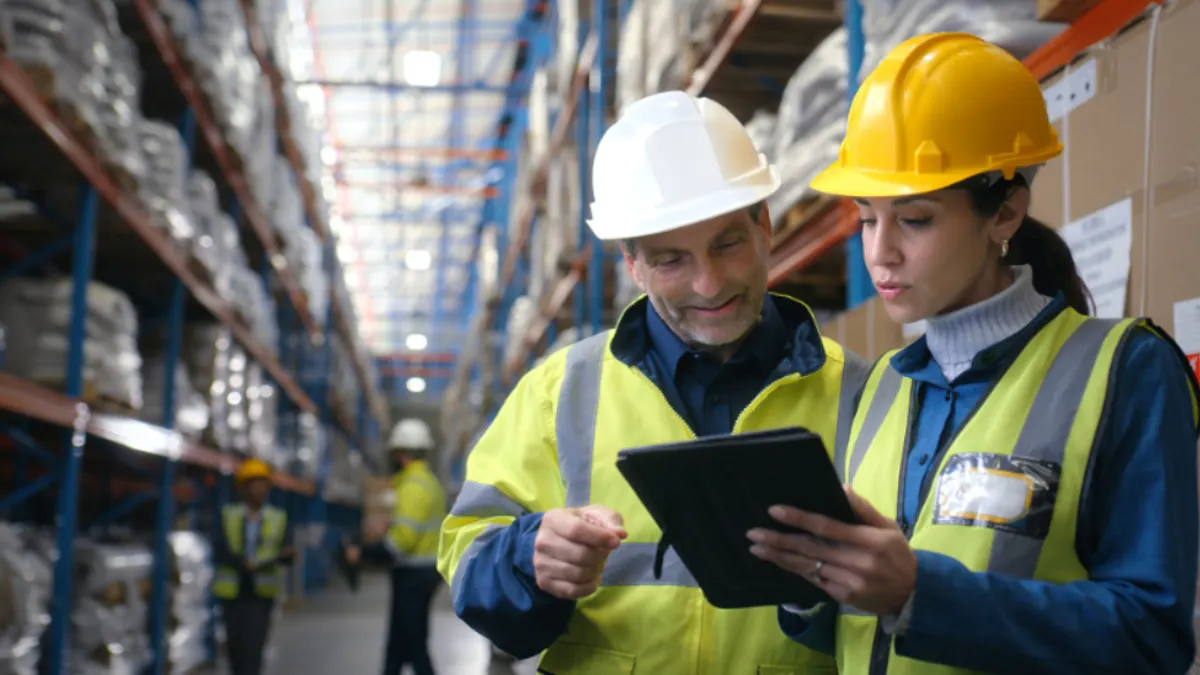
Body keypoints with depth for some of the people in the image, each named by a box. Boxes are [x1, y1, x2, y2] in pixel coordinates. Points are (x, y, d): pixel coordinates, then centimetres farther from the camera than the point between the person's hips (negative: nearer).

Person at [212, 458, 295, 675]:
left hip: (261, 594, -1)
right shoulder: (229, 516, 6)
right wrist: (244, 564, -24)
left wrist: (286, 555, -29)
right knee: (235, 645, 8)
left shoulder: (279, 519, 6)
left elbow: (286, 556, -4)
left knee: (253, 647, -12)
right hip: (232, 592, 1)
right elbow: (221, 551, -7)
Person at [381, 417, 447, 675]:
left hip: (413, 573, -10)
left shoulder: (413, 485, -17)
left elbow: (403, 537, -23)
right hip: (428, 567, 10)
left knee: (414, 643, -5)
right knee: (398, 638, 18)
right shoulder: (430, 481, 15)